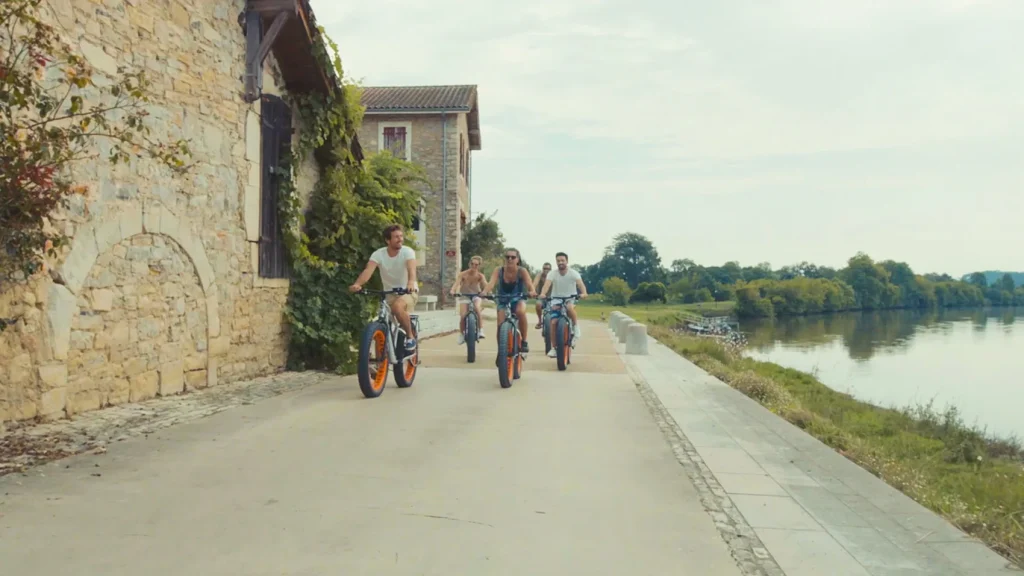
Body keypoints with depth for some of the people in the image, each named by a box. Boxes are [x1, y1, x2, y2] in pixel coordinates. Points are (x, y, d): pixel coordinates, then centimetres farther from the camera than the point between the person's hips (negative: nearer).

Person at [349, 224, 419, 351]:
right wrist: (357, 284, -49)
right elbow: (368, 270, -28)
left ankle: (410, 337, -15)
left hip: (408, 291, -3)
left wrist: (411, 282, -58)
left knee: (398, 307, -35)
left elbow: (411, 268, -35)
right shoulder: (378, 254, -12)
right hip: (389, 293, 4)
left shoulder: (407, 251, -16)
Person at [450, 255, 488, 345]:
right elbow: (456, 283, -30)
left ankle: (481, 330, -24)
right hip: (464, 296, 0)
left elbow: (486, 285, -29)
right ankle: (461, 333, 13)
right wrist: (453, 291, -50)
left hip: (476, 296, 0)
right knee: (463, 316, -14)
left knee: (477, 308, -32)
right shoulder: (463, 274, -17)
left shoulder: (480, 276, -15)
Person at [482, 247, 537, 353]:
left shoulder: (522, 271, -18)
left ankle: (524, 341, -19)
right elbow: (491, 283, -31)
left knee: (520, 311, -35)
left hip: (518, 299, -2)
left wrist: (532, 292, -56)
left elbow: (529, 283, -32)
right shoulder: (499, 271, -16)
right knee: (501, 325, -11)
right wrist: (484, 292, -53)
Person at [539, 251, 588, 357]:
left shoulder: (573, 273, -10)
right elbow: (547, 284, -25)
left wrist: (584, 293, -48)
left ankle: (576, 326, -10)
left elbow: (580, 284, -25)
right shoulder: (552, 274, -8)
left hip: (570, 299, -2)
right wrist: (542, 293, -47)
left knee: (570, 308, -38)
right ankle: (554, 348, 3)